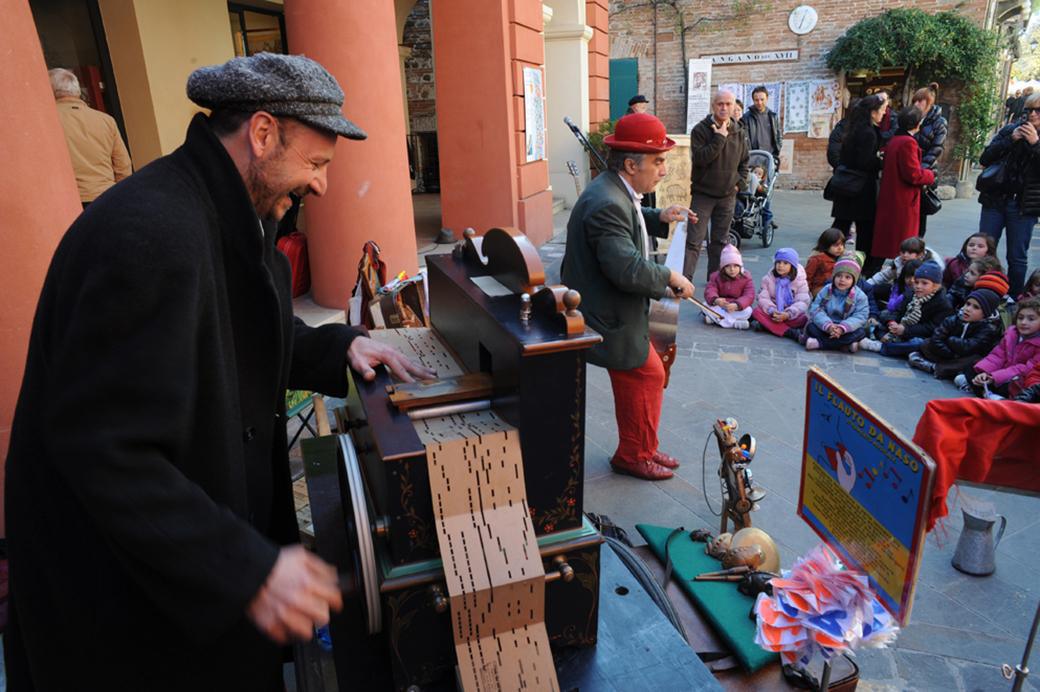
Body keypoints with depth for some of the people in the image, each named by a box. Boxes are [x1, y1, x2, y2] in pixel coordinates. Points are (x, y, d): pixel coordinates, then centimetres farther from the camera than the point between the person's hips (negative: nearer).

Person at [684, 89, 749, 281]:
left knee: (720, 240, 12)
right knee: (694, 240, -9)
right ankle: (685, 279, -10)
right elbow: (699, 158, -20)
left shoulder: (739, 132, 8)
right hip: (702, 194, -4)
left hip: (727, 195, 4)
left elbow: (744, 161, 19)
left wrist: (740, 183, 8)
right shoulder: (700, 130, -7)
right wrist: (719, 138, -21)